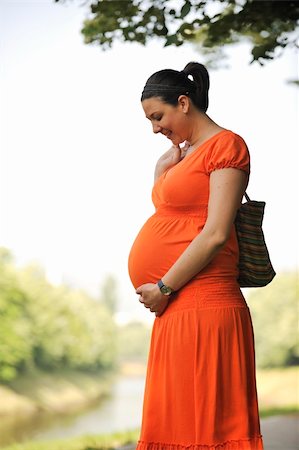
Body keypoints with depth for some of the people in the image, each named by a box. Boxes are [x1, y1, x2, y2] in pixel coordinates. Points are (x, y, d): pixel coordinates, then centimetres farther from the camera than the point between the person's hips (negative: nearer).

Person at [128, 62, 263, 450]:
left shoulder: (226, 145, -8)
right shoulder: (184, 153, 19)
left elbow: (216, 235, -17)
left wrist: (163, 288, -14)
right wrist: (164, 168, 13)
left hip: (203, 307, -9)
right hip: (176, 310, 9)